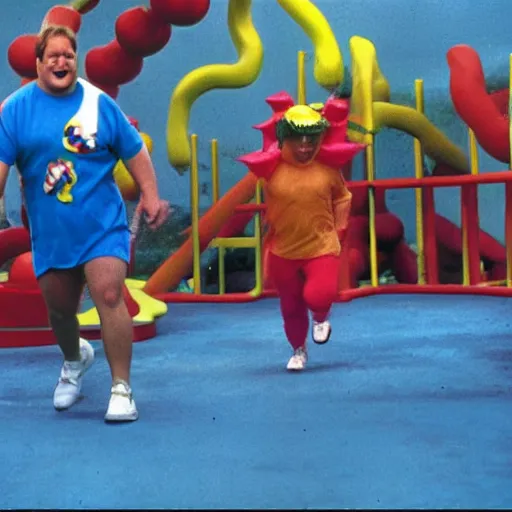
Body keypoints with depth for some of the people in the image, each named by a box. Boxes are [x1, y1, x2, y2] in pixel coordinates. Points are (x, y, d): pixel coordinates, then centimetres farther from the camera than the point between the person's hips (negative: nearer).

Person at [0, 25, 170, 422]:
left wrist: (151, 195, -4)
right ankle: (75, 358, 47)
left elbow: (135, 151, 5)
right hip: (50, 233, 2)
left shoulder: (99, 102, 0)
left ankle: (121, 389, -6)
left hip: (103, 224, -2)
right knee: (59, 308, 13)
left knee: (109, 296, -16)